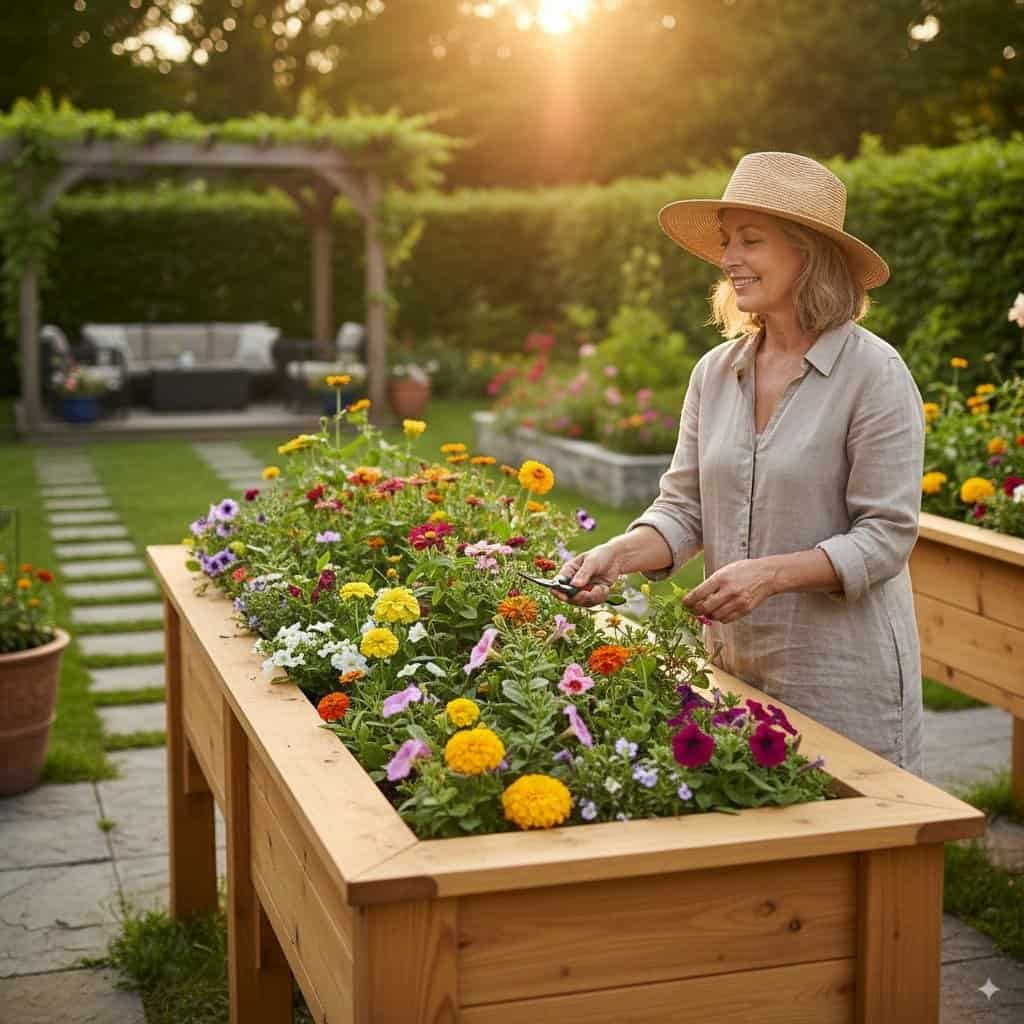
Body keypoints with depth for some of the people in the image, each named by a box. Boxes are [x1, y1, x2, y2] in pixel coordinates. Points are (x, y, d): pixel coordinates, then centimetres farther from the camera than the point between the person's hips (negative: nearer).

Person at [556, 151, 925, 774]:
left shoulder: (873, 372, -12)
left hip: (843, 676, -5)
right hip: (734, 665, 5)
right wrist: (618, 555, -13)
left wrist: (770, 573, -25)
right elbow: (684, 509, 5)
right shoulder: (715, 372, 5)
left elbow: (886, 536, -14)